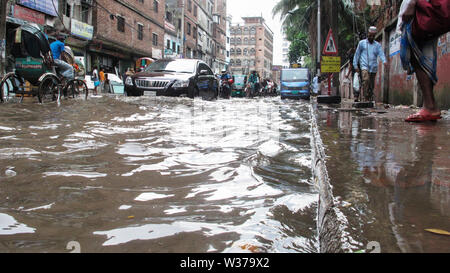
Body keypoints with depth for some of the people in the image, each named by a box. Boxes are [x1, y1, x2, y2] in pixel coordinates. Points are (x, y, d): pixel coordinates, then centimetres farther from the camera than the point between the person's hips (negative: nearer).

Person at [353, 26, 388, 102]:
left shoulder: (377, 45, 12)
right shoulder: (362, 43, 10)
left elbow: (381, 53, -3)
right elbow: (357, 54, 12)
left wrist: (384, 61, -24)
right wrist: (355, 65, 4)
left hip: (374, 67, 3)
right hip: (364, 66, -3)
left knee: (372, 85, 5)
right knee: (366, 80, -27)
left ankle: (370, 98, 15)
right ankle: (365, 96, -25)